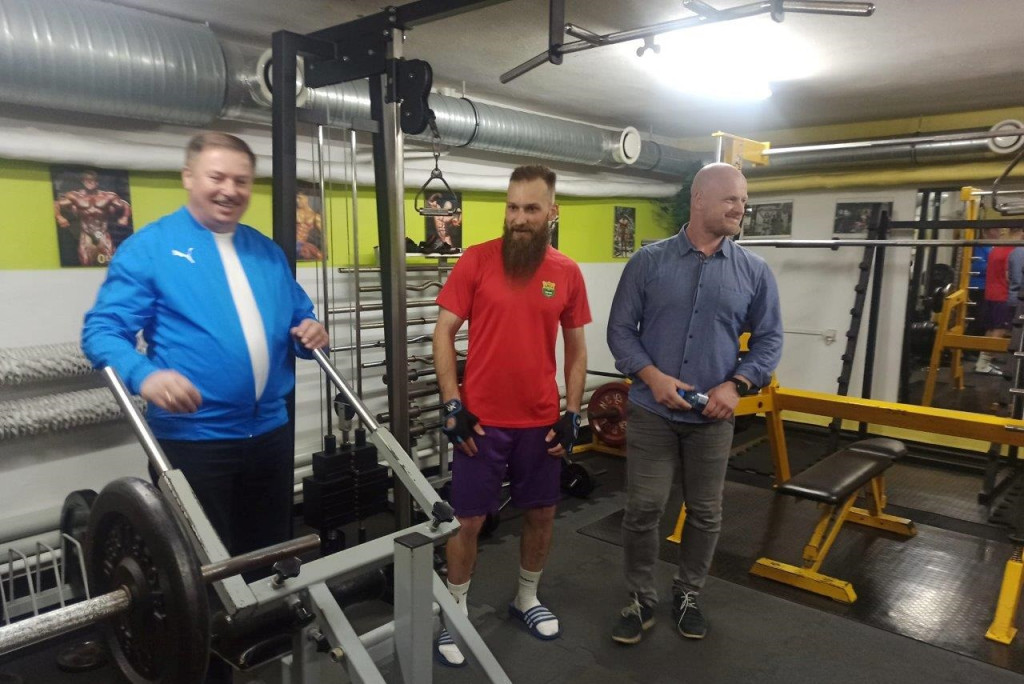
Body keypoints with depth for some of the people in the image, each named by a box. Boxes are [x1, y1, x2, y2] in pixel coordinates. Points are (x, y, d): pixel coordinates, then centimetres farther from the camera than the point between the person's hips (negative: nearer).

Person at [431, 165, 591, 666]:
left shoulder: (568, 273, 1)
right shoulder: (476, 261, -8)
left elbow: (576, 349, 8)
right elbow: (443, 333, -5)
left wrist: (572, 414, 3)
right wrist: (452, 406, -11)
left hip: (541, 422, 3)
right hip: (482, 419, -3)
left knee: (541, 513, 16)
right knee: (469, 520, 6)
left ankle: (527, 599, 39)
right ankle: (456, 614, 27)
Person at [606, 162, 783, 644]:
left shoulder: (754, 272, 1)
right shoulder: (649, 261, -4)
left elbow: (769, 339, 4)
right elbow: (620, 329, -2)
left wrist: (736, 385, -12)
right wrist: (651, 376, -16)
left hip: (713, 418, 2)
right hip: (651, 412, -2)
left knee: (705, 513, 13)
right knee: (642, 509, 4)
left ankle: (688, 595, 35)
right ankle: (640, 599, 25)